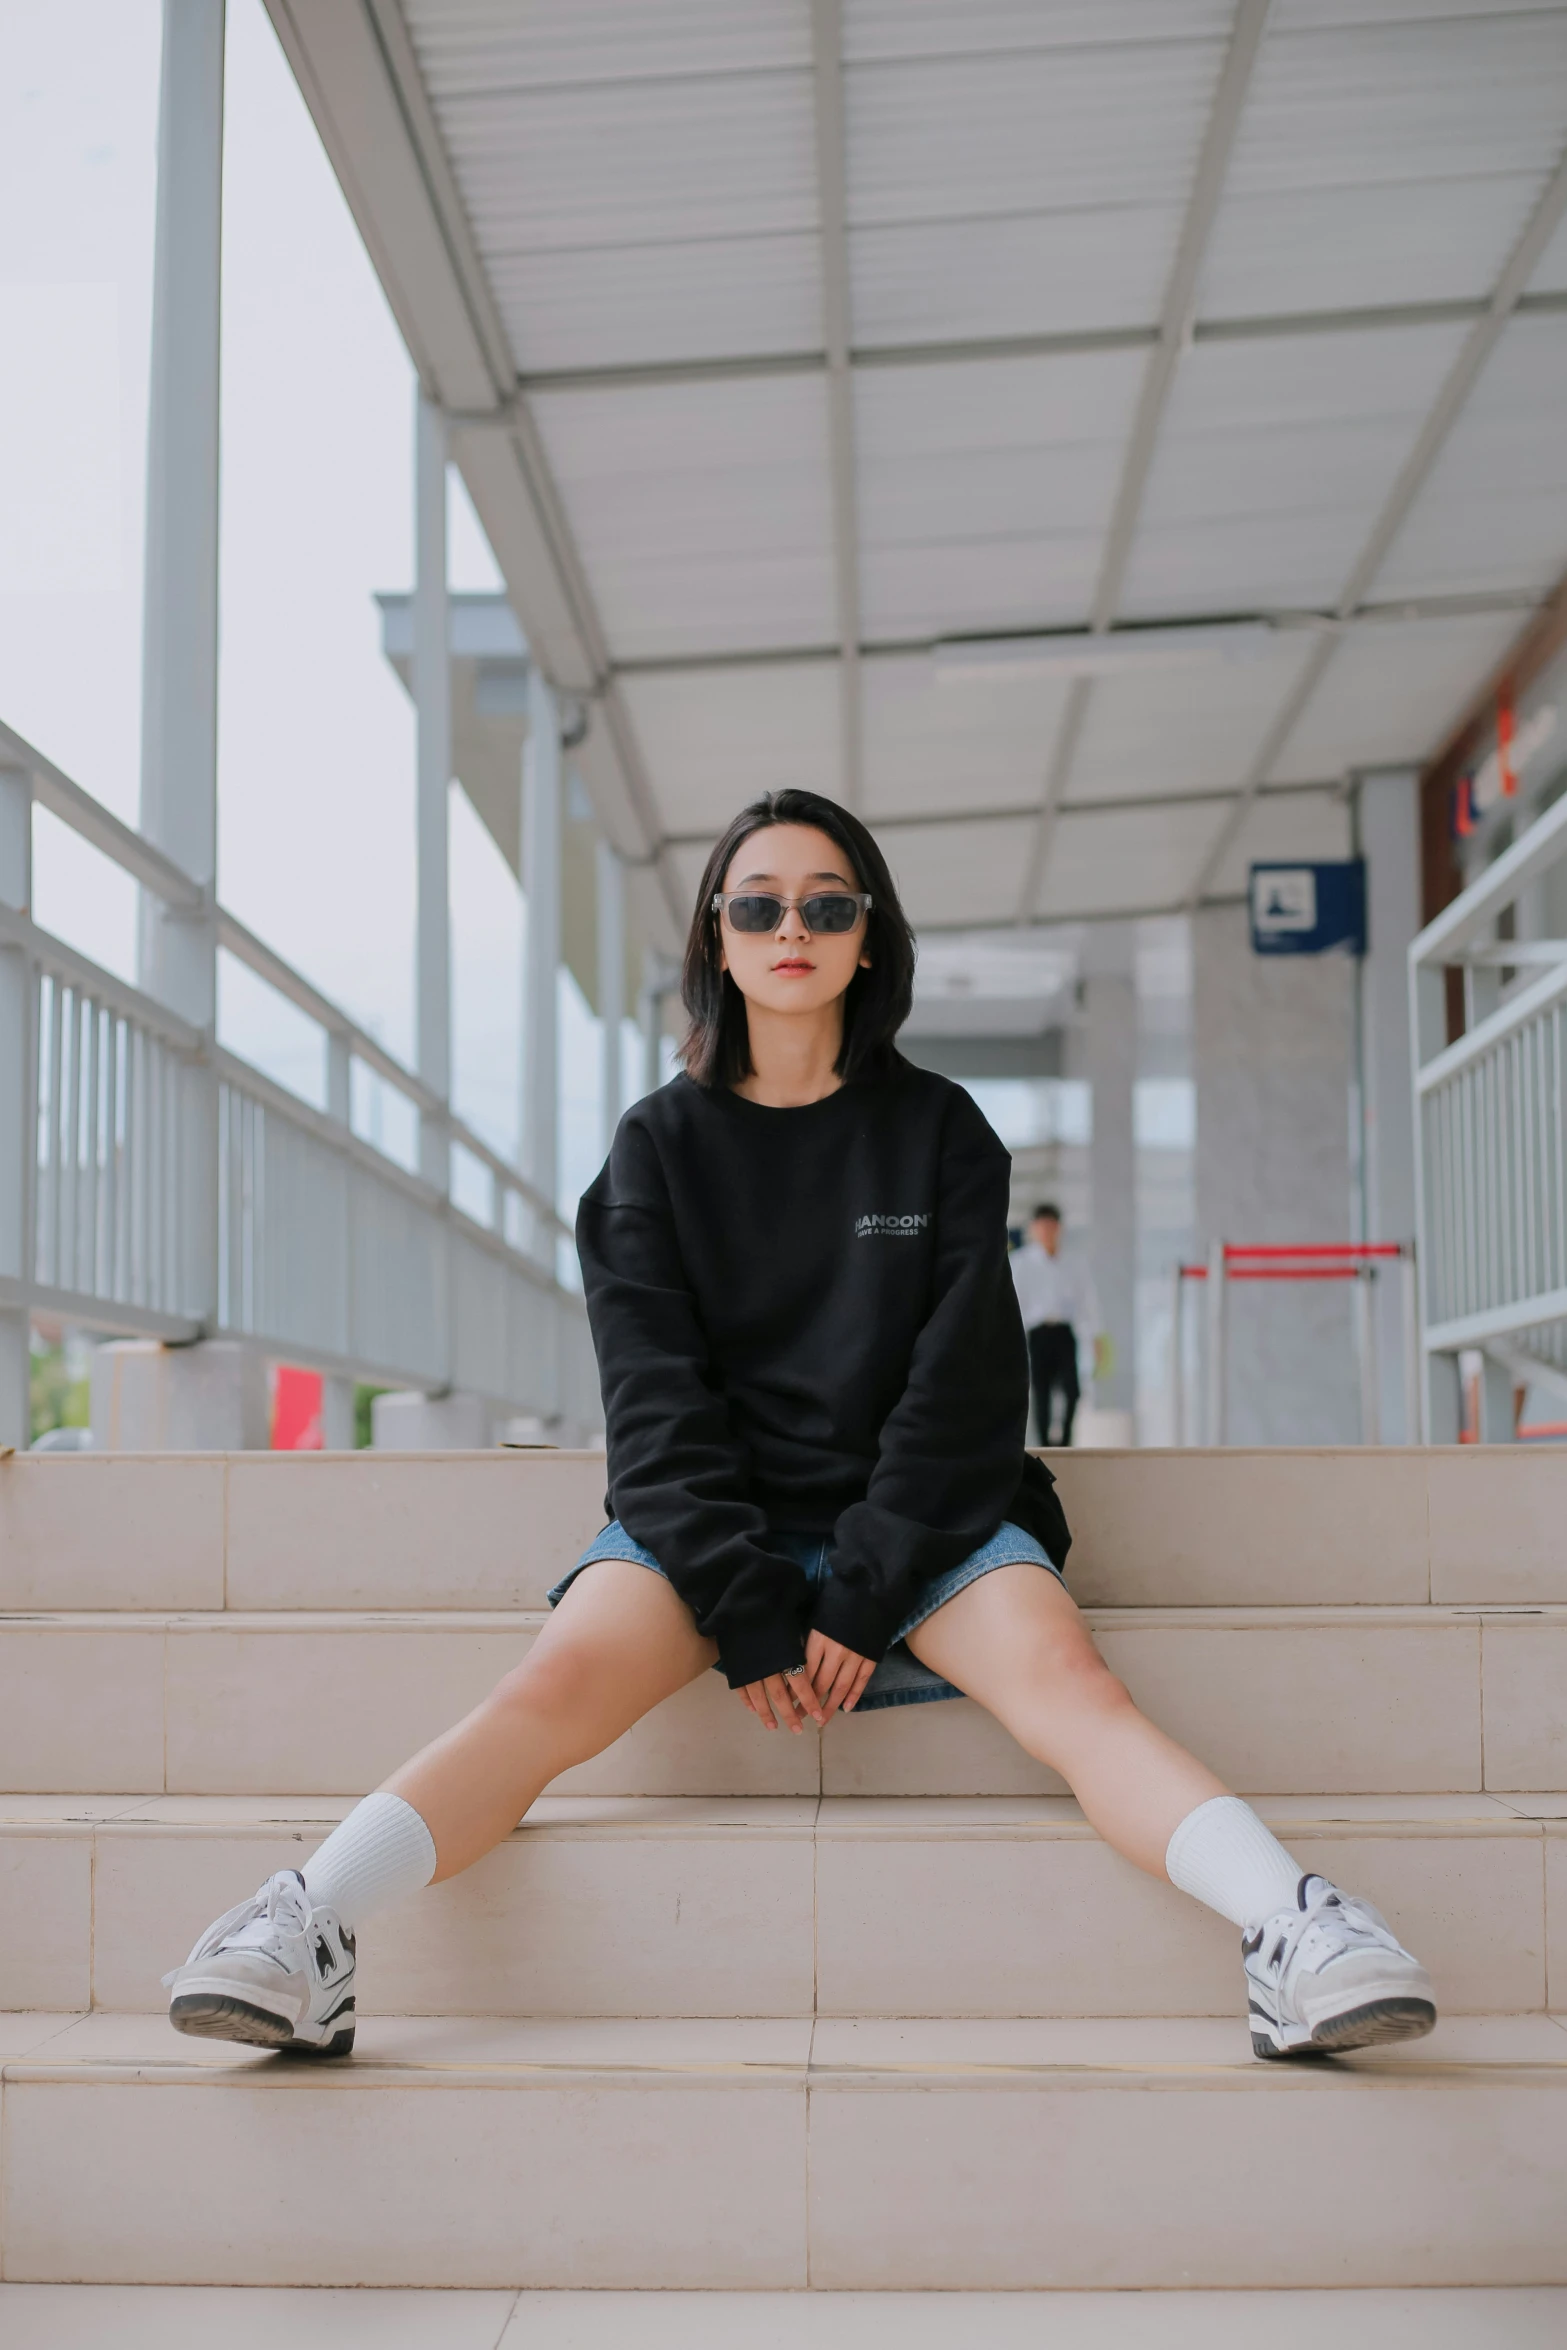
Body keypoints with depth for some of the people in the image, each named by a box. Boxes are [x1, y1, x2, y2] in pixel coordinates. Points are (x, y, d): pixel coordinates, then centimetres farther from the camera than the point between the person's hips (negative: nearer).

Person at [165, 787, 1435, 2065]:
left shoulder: (938, 1130, 8)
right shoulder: (662, 1142, 9)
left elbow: (964, 1379, -1)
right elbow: (654, 1390, -1)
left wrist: (865, 1594, -13)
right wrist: (747, 1605, -15)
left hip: (914, 1515, 0)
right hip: (704, 1516, 0)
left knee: (1058, 1665, -29)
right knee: (558, 1682, -28)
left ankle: (1291, 1930, -44)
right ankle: (304, 1938, -40)